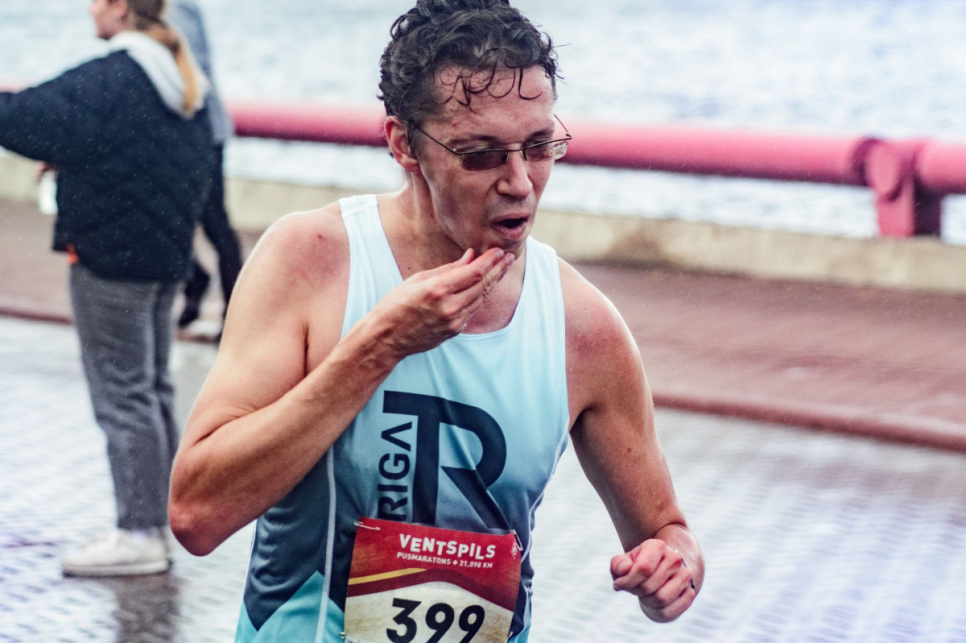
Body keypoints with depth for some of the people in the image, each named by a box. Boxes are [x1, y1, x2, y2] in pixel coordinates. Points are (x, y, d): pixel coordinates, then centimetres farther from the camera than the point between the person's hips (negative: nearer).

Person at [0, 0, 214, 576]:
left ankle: (140, 534, 0)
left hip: (110, 254, -9)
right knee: (152, 388, 16)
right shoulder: (185, 80, 10)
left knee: (121, 394, -3)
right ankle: (159, 520, 23)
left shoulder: (107, 82, -19)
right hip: (166, 254, 9)